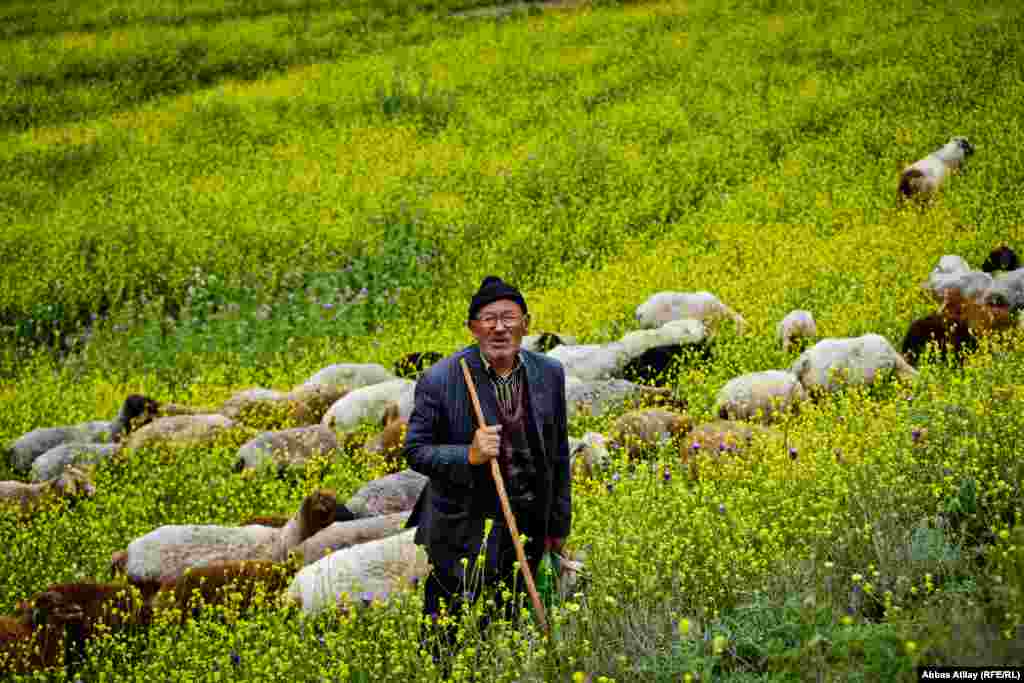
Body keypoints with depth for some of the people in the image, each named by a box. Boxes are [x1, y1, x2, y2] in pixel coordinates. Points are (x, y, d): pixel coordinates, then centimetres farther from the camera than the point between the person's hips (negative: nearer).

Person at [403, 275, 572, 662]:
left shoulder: (549, 374, 1)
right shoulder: (442, 380, -13)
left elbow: (558, 453, 10)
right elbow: (414, 451, -7)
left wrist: (559, 525, 14)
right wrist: (469, 455, -25)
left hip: (528, 526, 4)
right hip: (464, 534, -4)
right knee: (447, 635, -2)